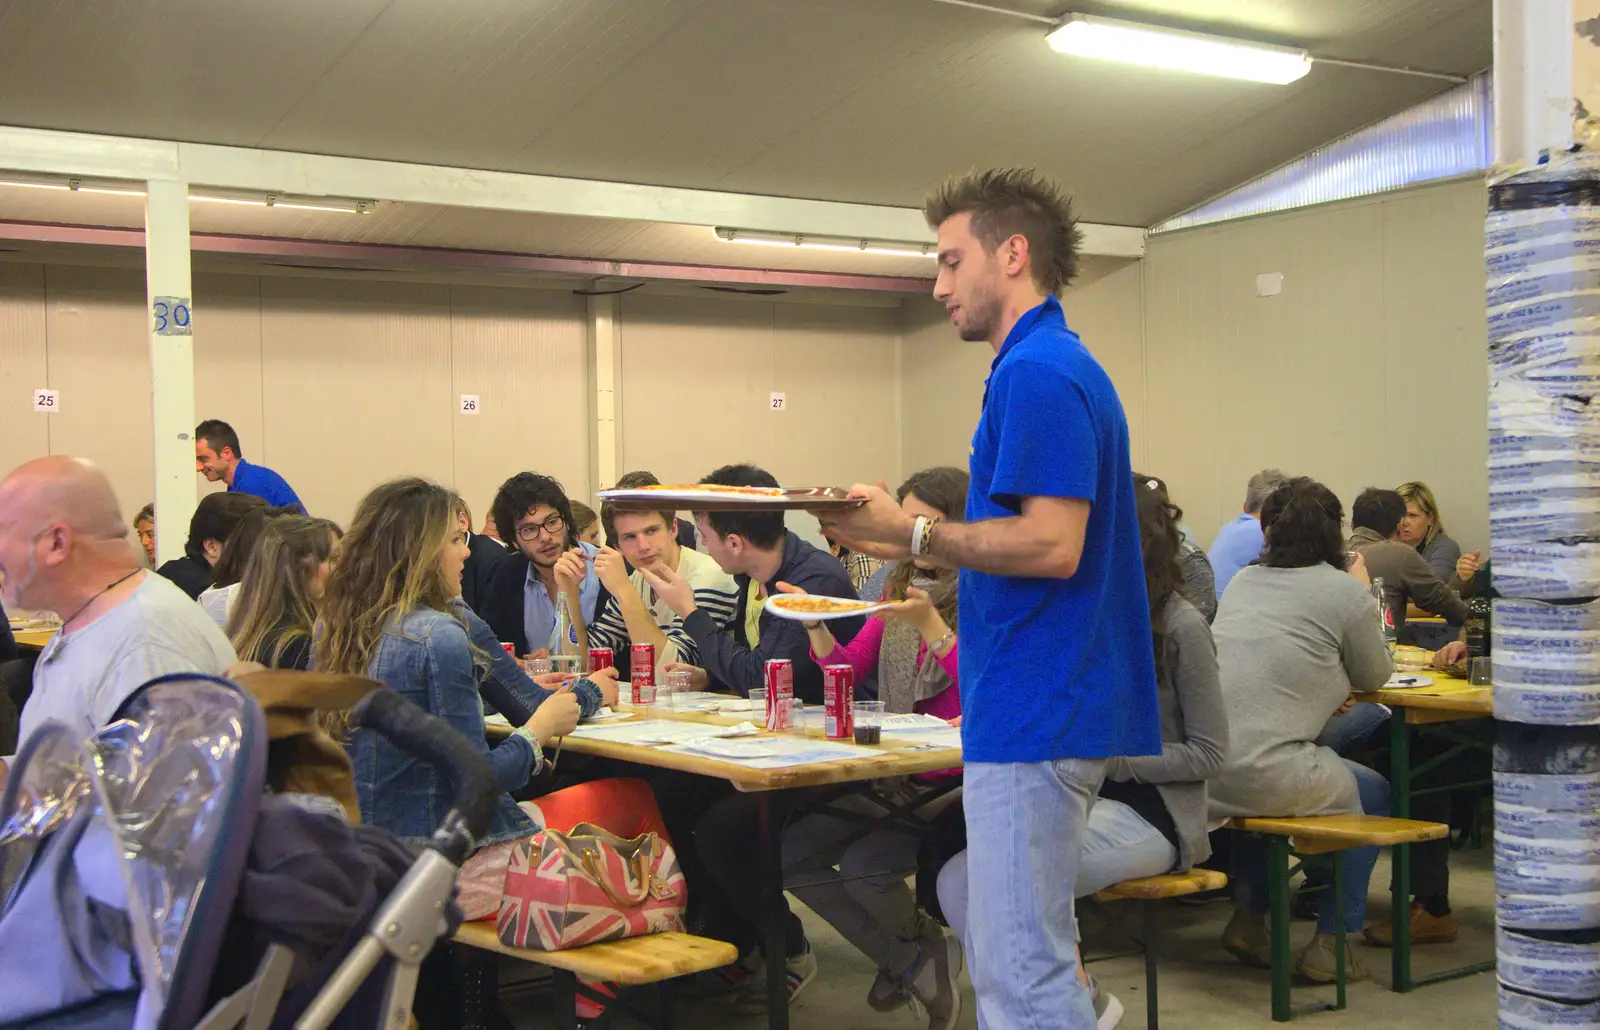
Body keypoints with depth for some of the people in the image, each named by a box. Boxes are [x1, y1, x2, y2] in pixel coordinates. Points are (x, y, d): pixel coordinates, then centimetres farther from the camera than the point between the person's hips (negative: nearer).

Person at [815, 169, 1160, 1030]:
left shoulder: (1037, 374, -15)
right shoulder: (1057, 365, 18)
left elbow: (1050, 544, -23)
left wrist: (909, 532, -15)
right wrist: (902, 541, 15)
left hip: (1036, 717, -11)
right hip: (1041, 708, 11)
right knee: (1002, 953, 18)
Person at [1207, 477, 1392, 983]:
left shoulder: (1243, 581, 17)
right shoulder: (1347, 593, 0)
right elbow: (1374, 678, 16)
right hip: (1261, 777, -6)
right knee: (1374, 796, 20)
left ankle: (1247, 918, 32)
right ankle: (1329, 943, 20)